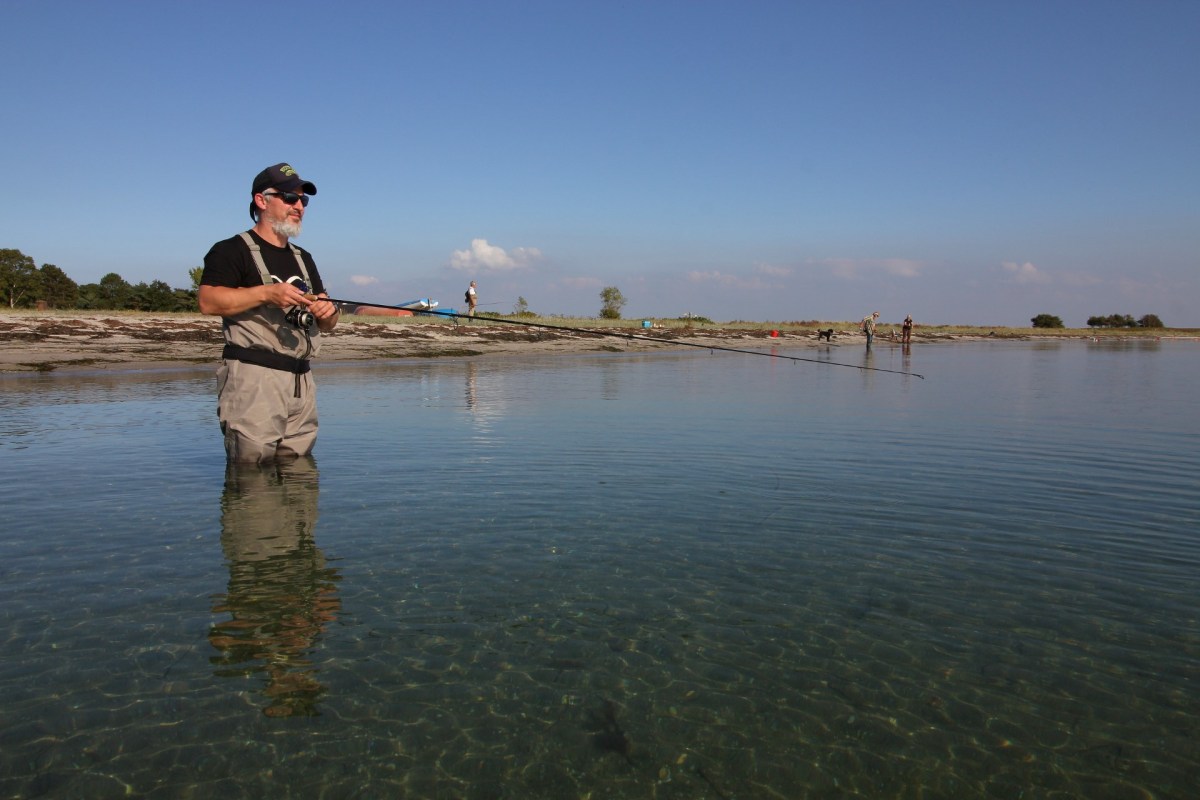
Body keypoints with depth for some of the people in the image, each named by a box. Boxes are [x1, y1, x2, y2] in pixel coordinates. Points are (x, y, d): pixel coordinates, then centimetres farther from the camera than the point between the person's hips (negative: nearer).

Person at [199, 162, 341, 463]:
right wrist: (266, 293, -19)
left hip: (301, 380, 7)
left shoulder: (303, 259, 24)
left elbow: (327, 325, 24)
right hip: (252, 375, -7)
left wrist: (327, 311, 1)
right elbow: (208, 302, -14)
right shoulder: (232, 250, 1)